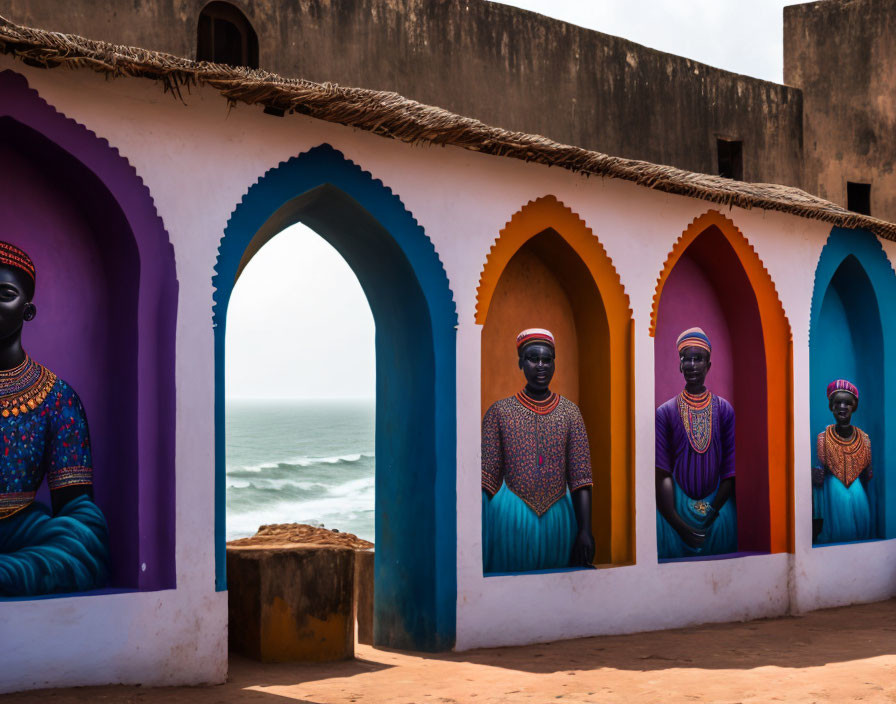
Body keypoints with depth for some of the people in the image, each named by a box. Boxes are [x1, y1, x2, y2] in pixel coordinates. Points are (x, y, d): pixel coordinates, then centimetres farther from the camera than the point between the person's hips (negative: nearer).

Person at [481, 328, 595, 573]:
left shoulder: (569, 411, 7)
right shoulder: (500, 411, 3)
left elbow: (580, 477, 1)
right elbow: (486, 478, -2)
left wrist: (585, 531, -8)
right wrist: (476, 533, -11)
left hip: (560, 519, 2)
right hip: (510, 519, -1)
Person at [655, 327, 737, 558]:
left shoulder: (724, 410, 3)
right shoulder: (665, 412, 0)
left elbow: (730, 470, 1)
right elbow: (662, 473, -5)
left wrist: (713, 513, -12)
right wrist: (679, 524, -14)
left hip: (717, 507, 1)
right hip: (676, 507, -1)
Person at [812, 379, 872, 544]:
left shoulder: (864, 439, 3)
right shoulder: (823, 439, -3)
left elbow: (868, 477, 7)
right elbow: (818, 479, -3)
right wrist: (817, 518, -6)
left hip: (858, 495, 2)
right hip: (833, 497, -2)